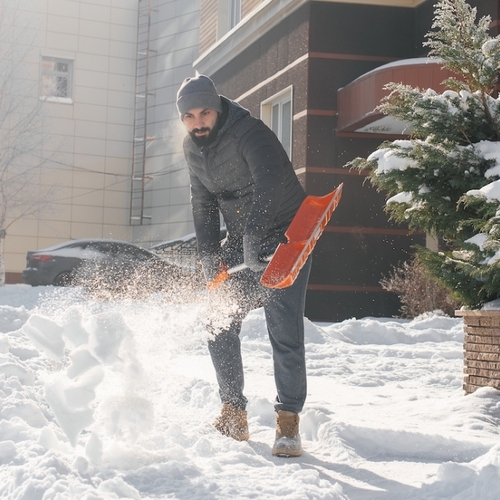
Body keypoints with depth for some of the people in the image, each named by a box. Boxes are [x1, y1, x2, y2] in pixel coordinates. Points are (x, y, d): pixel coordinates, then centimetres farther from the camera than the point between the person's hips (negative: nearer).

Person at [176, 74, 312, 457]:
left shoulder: (249, 132, -23)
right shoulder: (193, 148, 2)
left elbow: (270, 183, -39)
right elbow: (203, 204, 11)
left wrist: (253, 238, -52)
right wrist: (210, 255, 0)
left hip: (284, 237, -7)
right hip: (240, 242, 7)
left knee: (284, 331, -12)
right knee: (220, 324, 2)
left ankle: (289, 421, -1)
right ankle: (234, 416, 12)